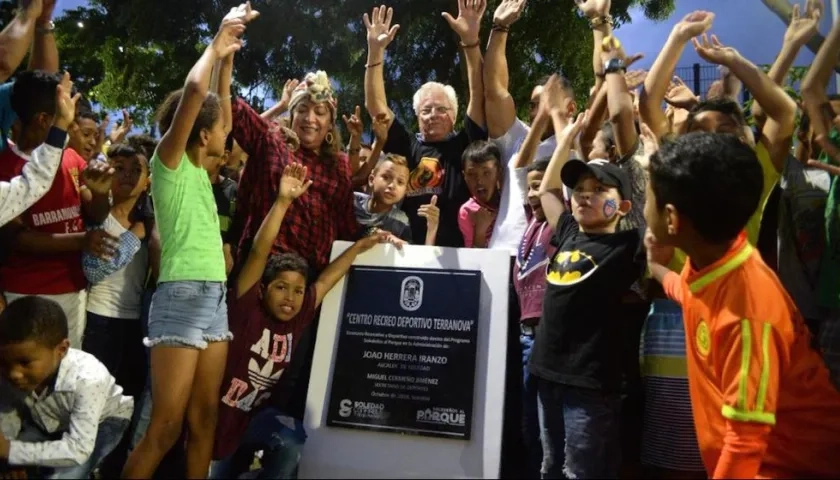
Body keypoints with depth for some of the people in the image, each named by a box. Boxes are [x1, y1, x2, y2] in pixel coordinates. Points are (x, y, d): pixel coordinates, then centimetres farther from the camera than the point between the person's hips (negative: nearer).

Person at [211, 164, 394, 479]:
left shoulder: (296, 319, -5)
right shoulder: (247, 308, -16)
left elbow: (325, 280, 4)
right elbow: (259, 252, -25)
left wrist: (360, 246, 7)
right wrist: (283, 200, -31)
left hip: (254, 415, 4)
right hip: (220, 409, -3)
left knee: (290, 440, -23)